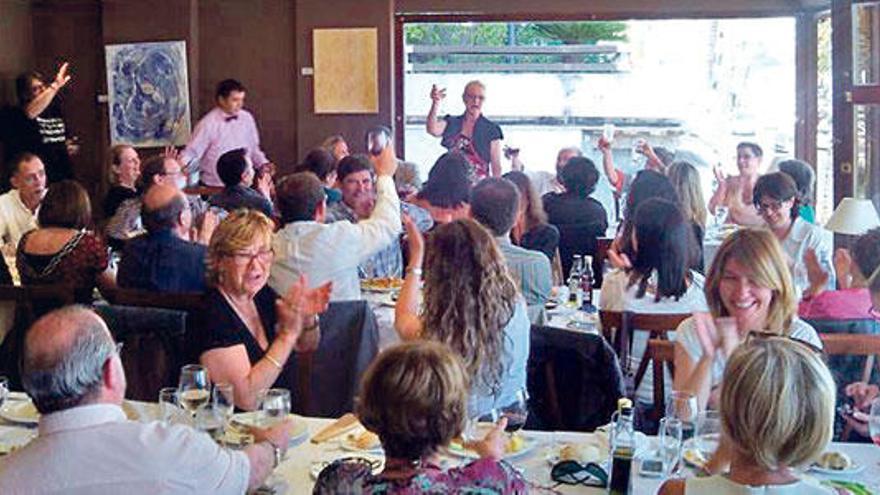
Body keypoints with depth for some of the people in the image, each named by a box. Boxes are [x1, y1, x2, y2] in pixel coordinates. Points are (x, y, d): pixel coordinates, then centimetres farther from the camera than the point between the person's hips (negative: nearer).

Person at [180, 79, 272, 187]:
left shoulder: (247, 118, 6)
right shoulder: (208, 124, -7)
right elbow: (191, 153, -7)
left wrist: (264, 164, 2)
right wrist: (179, 165, -26)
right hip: (216, 186, -4)